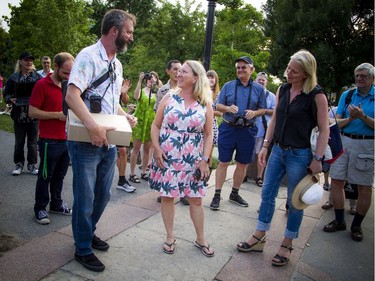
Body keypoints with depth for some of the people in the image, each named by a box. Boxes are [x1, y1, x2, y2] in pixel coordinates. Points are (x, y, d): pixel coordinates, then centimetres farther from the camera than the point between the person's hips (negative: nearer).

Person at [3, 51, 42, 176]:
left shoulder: (37, 77, 0)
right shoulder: (14, 78, 3)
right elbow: (6, 93, 11)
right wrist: (10, 99, -9)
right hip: (19, 114, 1)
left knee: (33, 142, 6)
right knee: (19, 141, 10)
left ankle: (32, 165, 17)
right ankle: (19, 164, 24)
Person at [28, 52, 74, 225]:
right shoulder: (42, 85, -9)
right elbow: (32, 112, -12)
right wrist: (57, 115, -18)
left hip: (67, 139, 6)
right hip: (49, 141, -6)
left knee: (60, 175, 16)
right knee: (45, 176, 6)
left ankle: (56, 203, 31)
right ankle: (40, 208, 19)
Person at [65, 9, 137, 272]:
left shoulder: (117, 63, 14)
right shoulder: (89, 56, -13)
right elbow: (72, 95, -23)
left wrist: (126, 117, 4)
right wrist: (93, 126, -34)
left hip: (109, 142, 8)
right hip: (86, 142, -8)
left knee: (103, 195, 19)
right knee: (85, 198, 5)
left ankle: (88, 232, 40)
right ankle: (83, 249, 24)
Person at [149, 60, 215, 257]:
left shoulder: (205, 105, 0)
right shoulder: (169, 98, 1)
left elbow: (208, 135, 2)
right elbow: (156, 125, 4)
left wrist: (204, 160, -6)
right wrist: (156, 148, -9)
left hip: (192, 161, 0)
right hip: (166, 158, 1)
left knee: (196, 199, 7)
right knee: (167, 196, 8)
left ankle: (200, 239, 25)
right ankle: (170, 237, 26)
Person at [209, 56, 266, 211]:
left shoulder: (258, 88, 6)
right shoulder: (228, 86, 3)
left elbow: (262, 109, 8)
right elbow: (218, 106, 4)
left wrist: (254, 113, -14)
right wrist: (228, 108, -17)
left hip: (247, 131, 2)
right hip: (228, 128, -2)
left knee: (243, 164, 11)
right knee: (223, 163, 0)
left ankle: (234, 193, 28)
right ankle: (217, 195, 9)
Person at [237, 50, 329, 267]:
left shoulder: (316, 96, -12)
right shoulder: (282, 89, 5)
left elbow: (324, 130, -10)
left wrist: (317, 159, -14)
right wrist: (265, 146, 7)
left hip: (300, 155, -6)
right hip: (278, 150, 6)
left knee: (295, 202, 8)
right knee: (267, 194, 11)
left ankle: (287, 245, 26)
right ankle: (259, 238, 26)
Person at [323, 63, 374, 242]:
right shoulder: (347, 95, 7)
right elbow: (337, 122, 4)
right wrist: (350, 118, -15)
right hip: (344, 141, 3)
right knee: (336, 181, 3)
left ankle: (357, 225, 21)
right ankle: (339, 221, 20)